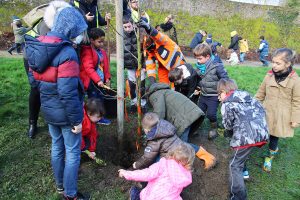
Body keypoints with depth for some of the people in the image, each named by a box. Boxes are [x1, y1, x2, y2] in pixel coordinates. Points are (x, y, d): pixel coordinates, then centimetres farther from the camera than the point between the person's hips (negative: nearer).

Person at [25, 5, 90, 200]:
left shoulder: (36, 47, 1)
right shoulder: (67, 53, -25)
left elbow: (34, 77, 9)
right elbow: (68, 93, -27)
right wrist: (76, 119, -19)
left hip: (48, 109, 8)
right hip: (65, 113, -8)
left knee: (57, 147, 24)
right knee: (73, 152, 9)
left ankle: (60, 184, 44)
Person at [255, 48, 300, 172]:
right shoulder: (269, 76, -3)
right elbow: (261, 93, 8)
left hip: (281, 117, -3)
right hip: (267, 113, 3)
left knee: (274, 136, 9)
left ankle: (271, 154, 34)